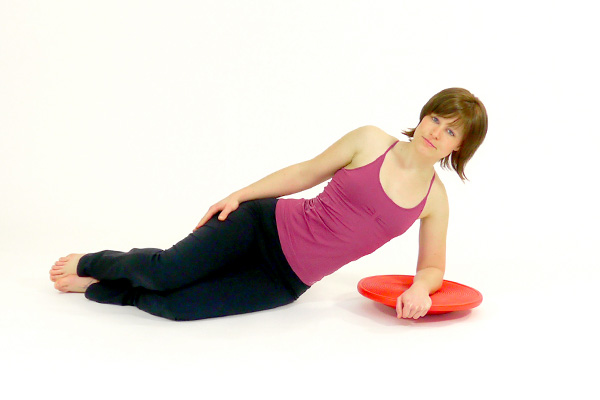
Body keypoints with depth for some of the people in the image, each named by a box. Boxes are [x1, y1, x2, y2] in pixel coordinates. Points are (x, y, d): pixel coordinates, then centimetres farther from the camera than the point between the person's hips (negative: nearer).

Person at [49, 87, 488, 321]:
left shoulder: (435, 199, 2)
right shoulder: (370, 141, -3)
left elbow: (433, 266, 13)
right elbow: (305, 173, 4)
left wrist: (421, 288, -11)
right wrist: (239, 195, -2)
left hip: (288, 281, 1)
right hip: (267, 225, -1)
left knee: (174, 305, -17)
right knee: (166, 270, -17)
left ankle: (99, 286, 13)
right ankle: (91, 263, 17)